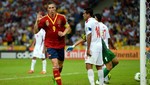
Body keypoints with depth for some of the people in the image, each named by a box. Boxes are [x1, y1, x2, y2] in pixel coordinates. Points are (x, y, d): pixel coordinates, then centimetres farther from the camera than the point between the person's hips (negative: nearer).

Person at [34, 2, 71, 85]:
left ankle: (56, 77, 44)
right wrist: (37, 21, -23)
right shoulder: (44, 19, -7)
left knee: (60, 64, 16)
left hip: (61, 45, 3)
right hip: (50, 45, -3)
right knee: (55, 64, -17)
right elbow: (36, 30, -7)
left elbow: (68, 28, 7)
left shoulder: (61, 17, -3)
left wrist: (63, 33, -13)